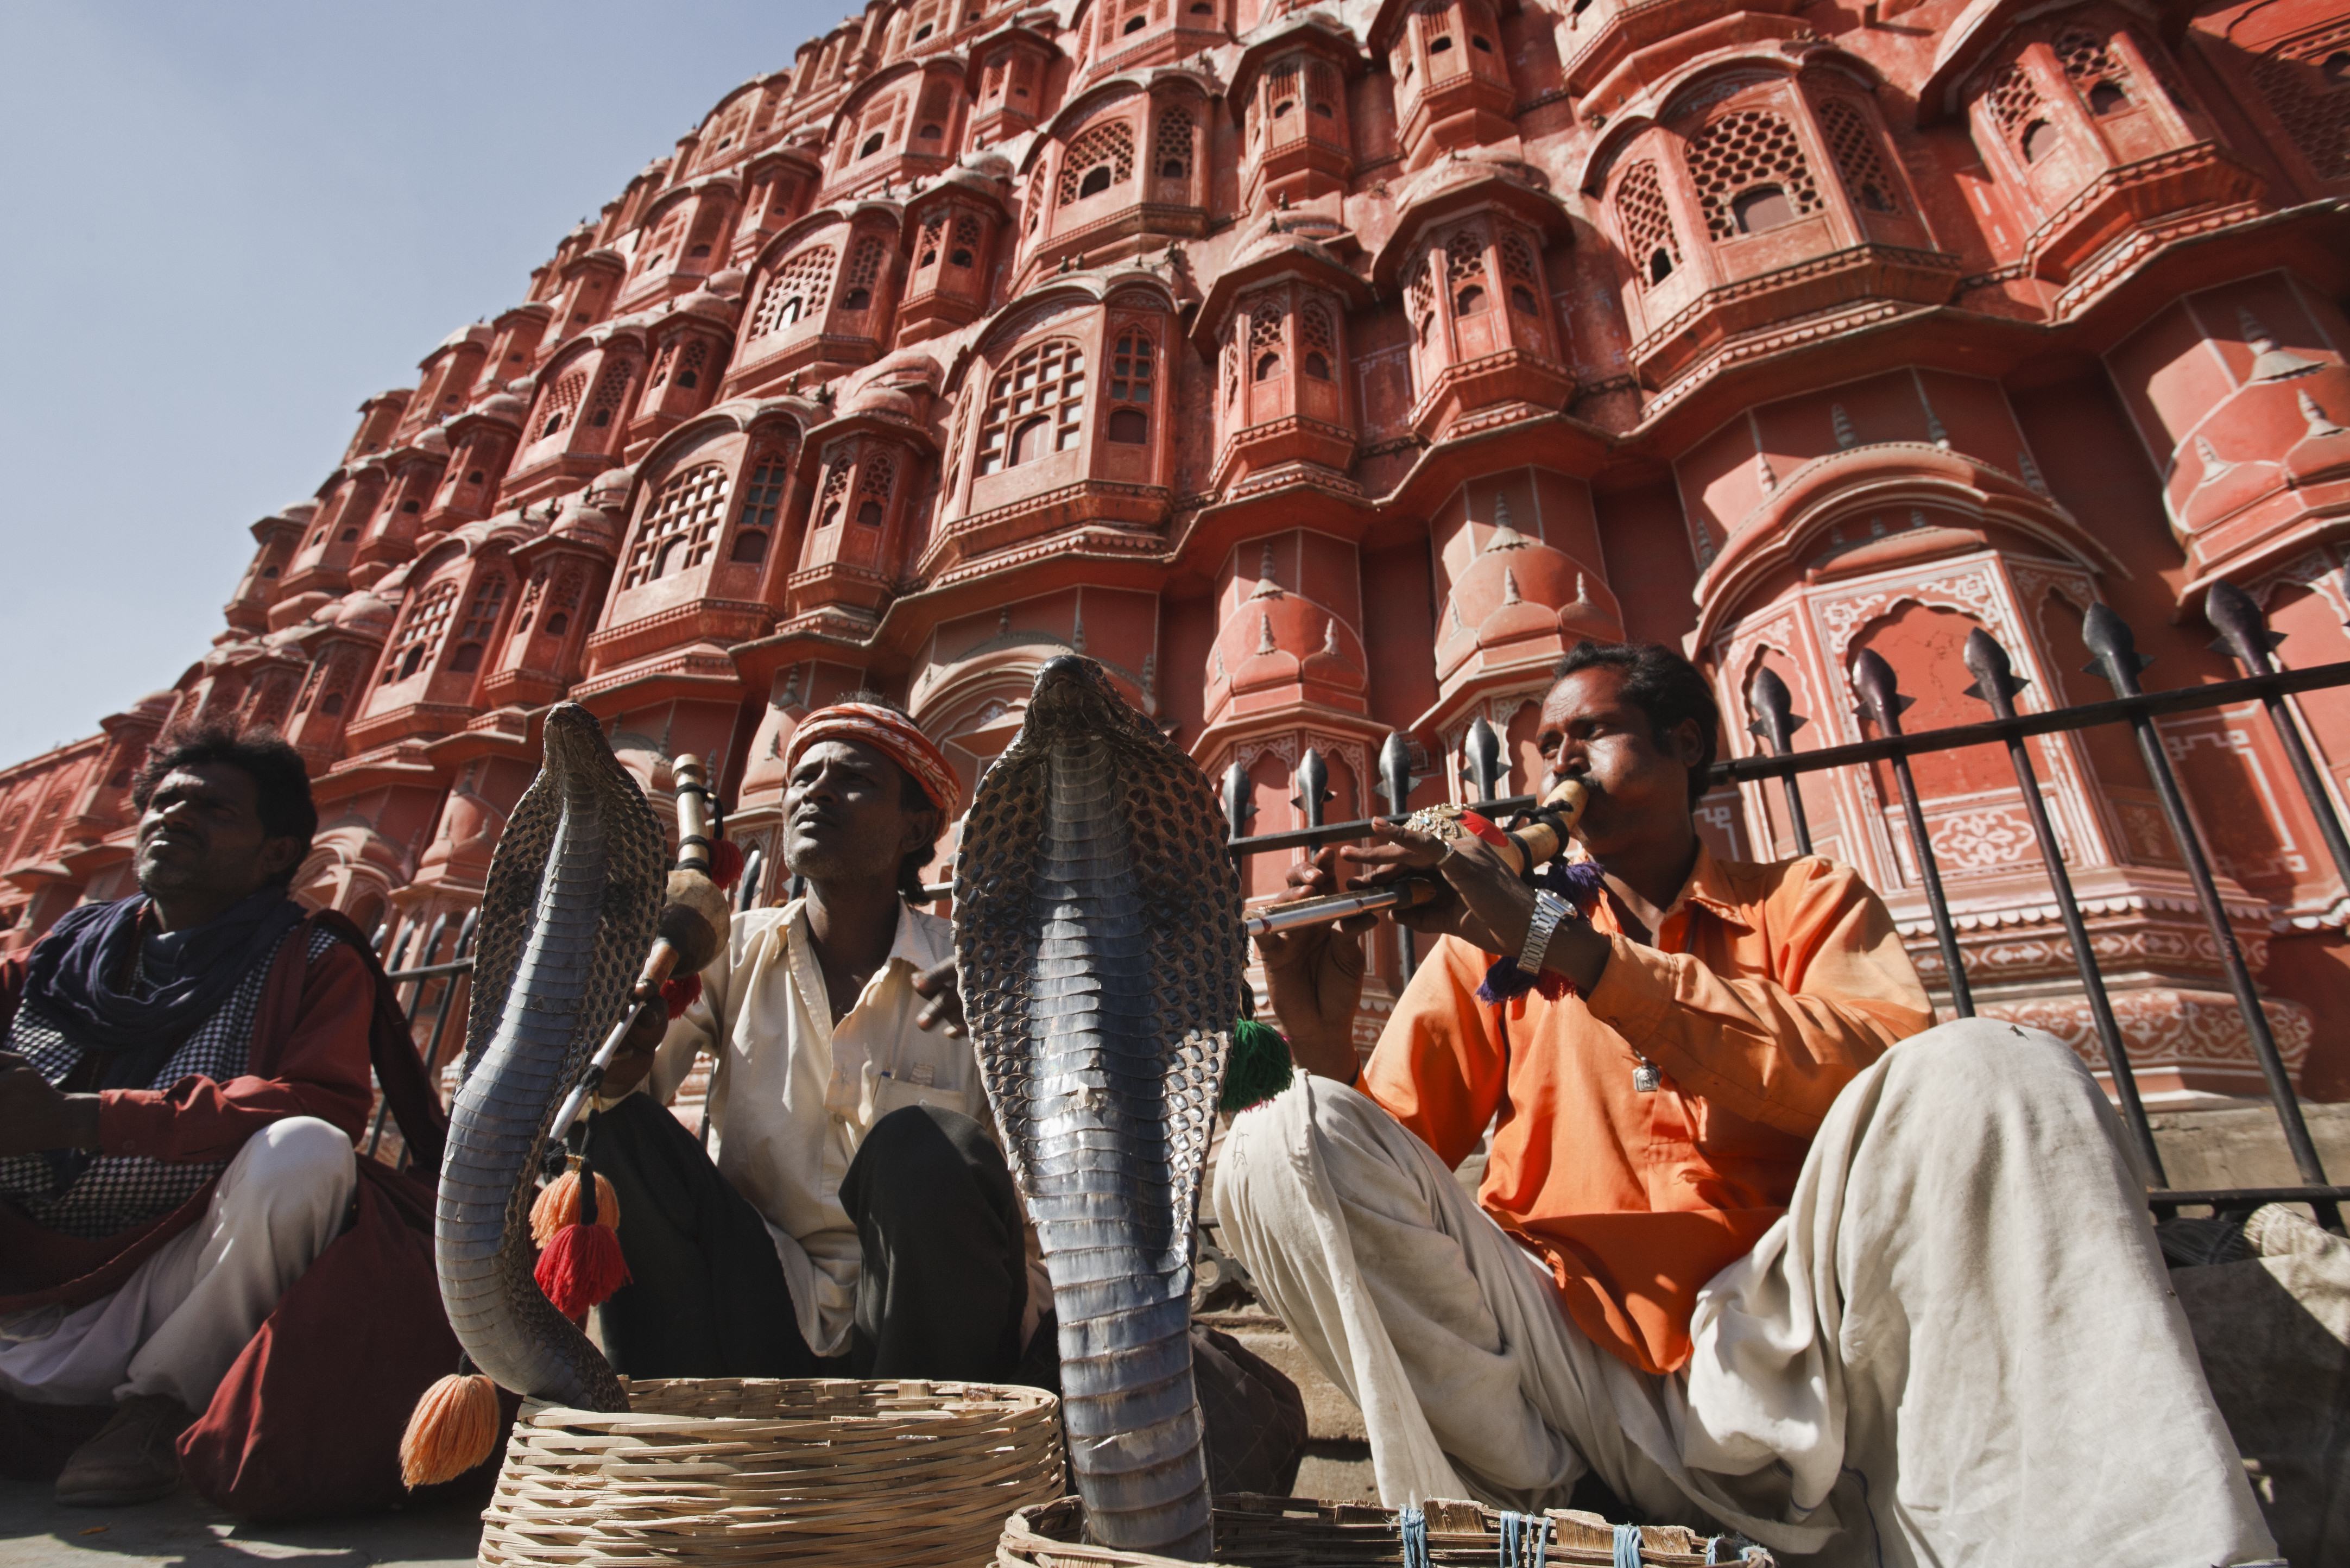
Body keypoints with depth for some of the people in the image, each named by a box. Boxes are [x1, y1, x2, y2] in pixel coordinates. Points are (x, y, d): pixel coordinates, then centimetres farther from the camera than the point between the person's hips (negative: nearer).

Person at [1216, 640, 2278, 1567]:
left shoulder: (1803, 902, 13)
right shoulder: (1485, 940, 14)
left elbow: (1890, 1071, -12)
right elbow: (1383, 1174, 5)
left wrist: (1556, 942, -20)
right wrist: (1320, 1039, -18)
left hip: (1771, 1363, -1)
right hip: (1566, 1369, 2)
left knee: (1990, 1069, -23)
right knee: (1283, 1144, -22)